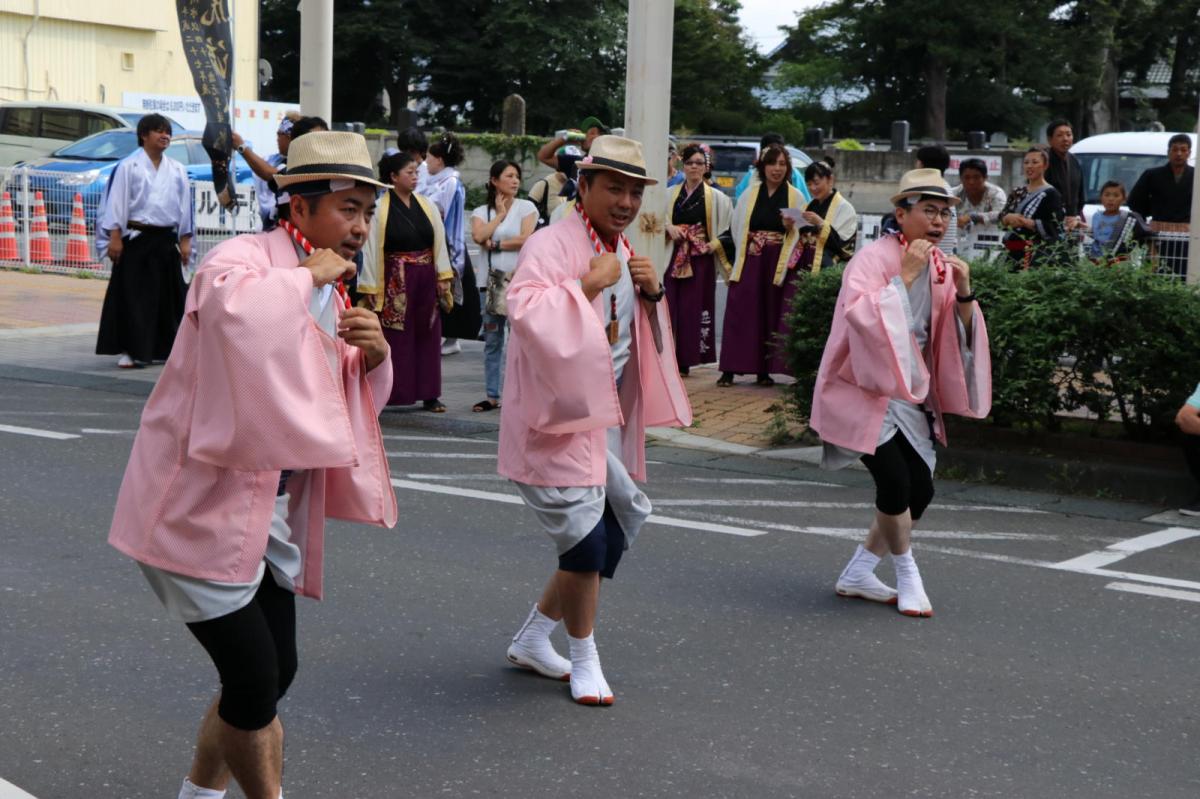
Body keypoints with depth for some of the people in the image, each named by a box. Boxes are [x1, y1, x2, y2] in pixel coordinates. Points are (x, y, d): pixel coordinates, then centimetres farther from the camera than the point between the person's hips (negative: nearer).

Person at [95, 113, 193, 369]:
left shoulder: (177, 170, 10)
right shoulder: (129, 166, -3)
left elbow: (185, 206, 13)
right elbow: (116, 203, -4)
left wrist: (185, 241, 9)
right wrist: (115, 237, -10)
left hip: (166, 240, 4)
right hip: (136, 239, -4)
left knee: (167, 295, 8)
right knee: (134, 296, -5)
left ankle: (164, 348, 18)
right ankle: (130, 350, -2)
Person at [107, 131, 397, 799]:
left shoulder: (327, 290, 11)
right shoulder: (244, 258, -16)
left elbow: (354, 405, 18)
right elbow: (234, 309, -42)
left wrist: (373, 356, -3)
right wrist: (309, 278, -26)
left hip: (271, 509, 9)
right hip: (201, 507, -9)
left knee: (274, 674, 15)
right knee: (255, 680, -8)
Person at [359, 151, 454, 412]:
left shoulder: (427, 206, 7)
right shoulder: (380, 209, -7)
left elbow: (439, 242, 8)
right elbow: (370, 248, -7)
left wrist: (443, 277, 0)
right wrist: (370, 288, -9)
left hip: (425, 281, 5)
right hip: (394, 282, -5)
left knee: (427, 337, 6)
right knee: (393, 338, -2)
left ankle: (429, 395, 11)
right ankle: (390, 393, 3)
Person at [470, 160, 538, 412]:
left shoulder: (526, 207, 3)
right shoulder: (482, 212, 10)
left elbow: (525, 239, -10)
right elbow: (479, 236, -10)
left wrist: (495, 244, -4)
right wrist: (500, 213, -2)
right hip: (495, 279, 3)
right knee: (492, 341, 7)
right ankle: (492, 396, 15)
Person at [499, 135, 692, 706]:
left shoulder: (624, 253, 13)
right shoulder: (551, 245, -15)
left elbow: (642, 336, 22)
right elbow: (525, 310, -32)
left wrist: (652, 294, 3)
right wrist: (589, 284, -28)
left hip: (607, 415, 9)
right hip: (557, 414, -9)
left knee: (613, 537, 14)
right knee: (587, 539, -9)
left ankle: (533, 639, 30)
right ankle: (583, 659, 13)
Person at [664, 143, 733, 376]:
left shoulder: (716, 197, 3)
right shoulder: (671, 194, 10)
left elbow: (727, 228, 1)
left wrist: (712, 245, -11)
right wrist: (669, 227, -8)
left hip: (700, 260, -2)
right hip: (673, 258, 2)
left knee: (693, 308, -3)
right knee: (672, 307, -4)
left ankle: (685, 360, 2)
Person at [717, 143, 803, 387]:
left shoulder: (796, 197, 5)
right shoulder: (749, 195, 9)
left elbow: (801, 235, 4)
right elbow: (736, 229, 13)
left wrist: (790, 227, -18)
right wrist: (734, 263, 6)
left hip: (777, 264, -1)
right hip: (749, 263, 1)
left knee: (770, 316, 1)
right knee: (739, 314, -5)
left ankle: (764, 370, 8)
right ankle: (729, 370, -4)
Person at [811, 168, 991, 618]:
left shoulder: (939, 265, 6)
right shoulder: (873, 258, -15)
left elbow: (960, 336, 7)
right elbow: (861, 316, -29)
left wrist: (963, 294, -11)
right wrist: (905, 276, -28)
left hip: (910, 393, 8)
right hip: (864, 390, -7)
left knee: (920, 490, 4)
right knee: (895, 481, -19)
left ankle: (858, 573, 19)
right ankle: (907, 576, 3)